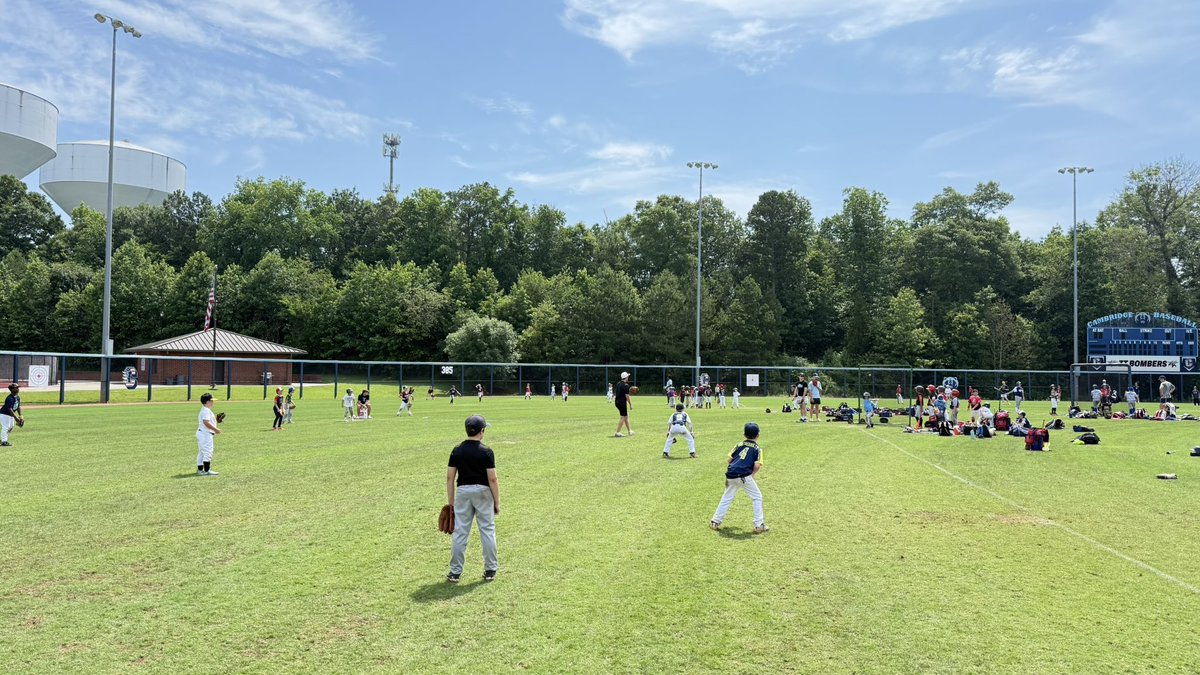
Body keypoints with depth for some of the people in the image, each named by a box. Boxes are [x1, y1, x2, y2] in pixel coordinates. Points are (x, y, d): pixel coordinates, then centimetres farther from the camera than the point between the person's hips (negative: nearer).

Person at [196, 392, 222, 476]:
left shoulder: (203, 410, 17)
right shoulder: (206, 410, -16)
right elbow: (206, 422, -26)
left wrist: (215, 419, 15)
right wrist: (215, 429, -22)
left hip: (200, 432, 11)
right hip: (206, 434, -11)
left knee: (202, 452, 15)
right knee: (208, 452, -8)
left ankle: (200, 469, 21)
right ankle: (207, 470, -8)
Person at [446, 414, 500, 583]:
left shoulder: (457, 451, -1)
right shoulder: (486, 451, -11)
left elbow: (450, 477, 0)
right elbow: (492, 479, -12)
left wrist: (450, 502, 9)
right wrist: (497, 502, -3)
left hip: (463, 492, 3)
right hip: (483, 492, -2)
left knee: (460, 532, 7)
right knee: (487, 531, 9)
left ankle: (455, 572, 10)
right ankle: (490, 570, 14)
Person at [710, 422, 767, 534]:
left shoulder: (740, 444, 15)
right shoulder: (757, 449, 4)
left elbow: (730, 459, 13)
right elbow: (757, 466, -8)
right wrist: (752, 475, 8)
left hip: (731, 476, 5)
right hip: (744, 477, -4)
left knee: (726, 498, 18)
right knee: (757, 498, 10)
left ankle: (715, 522, 20)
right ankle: (759, 525, 7)